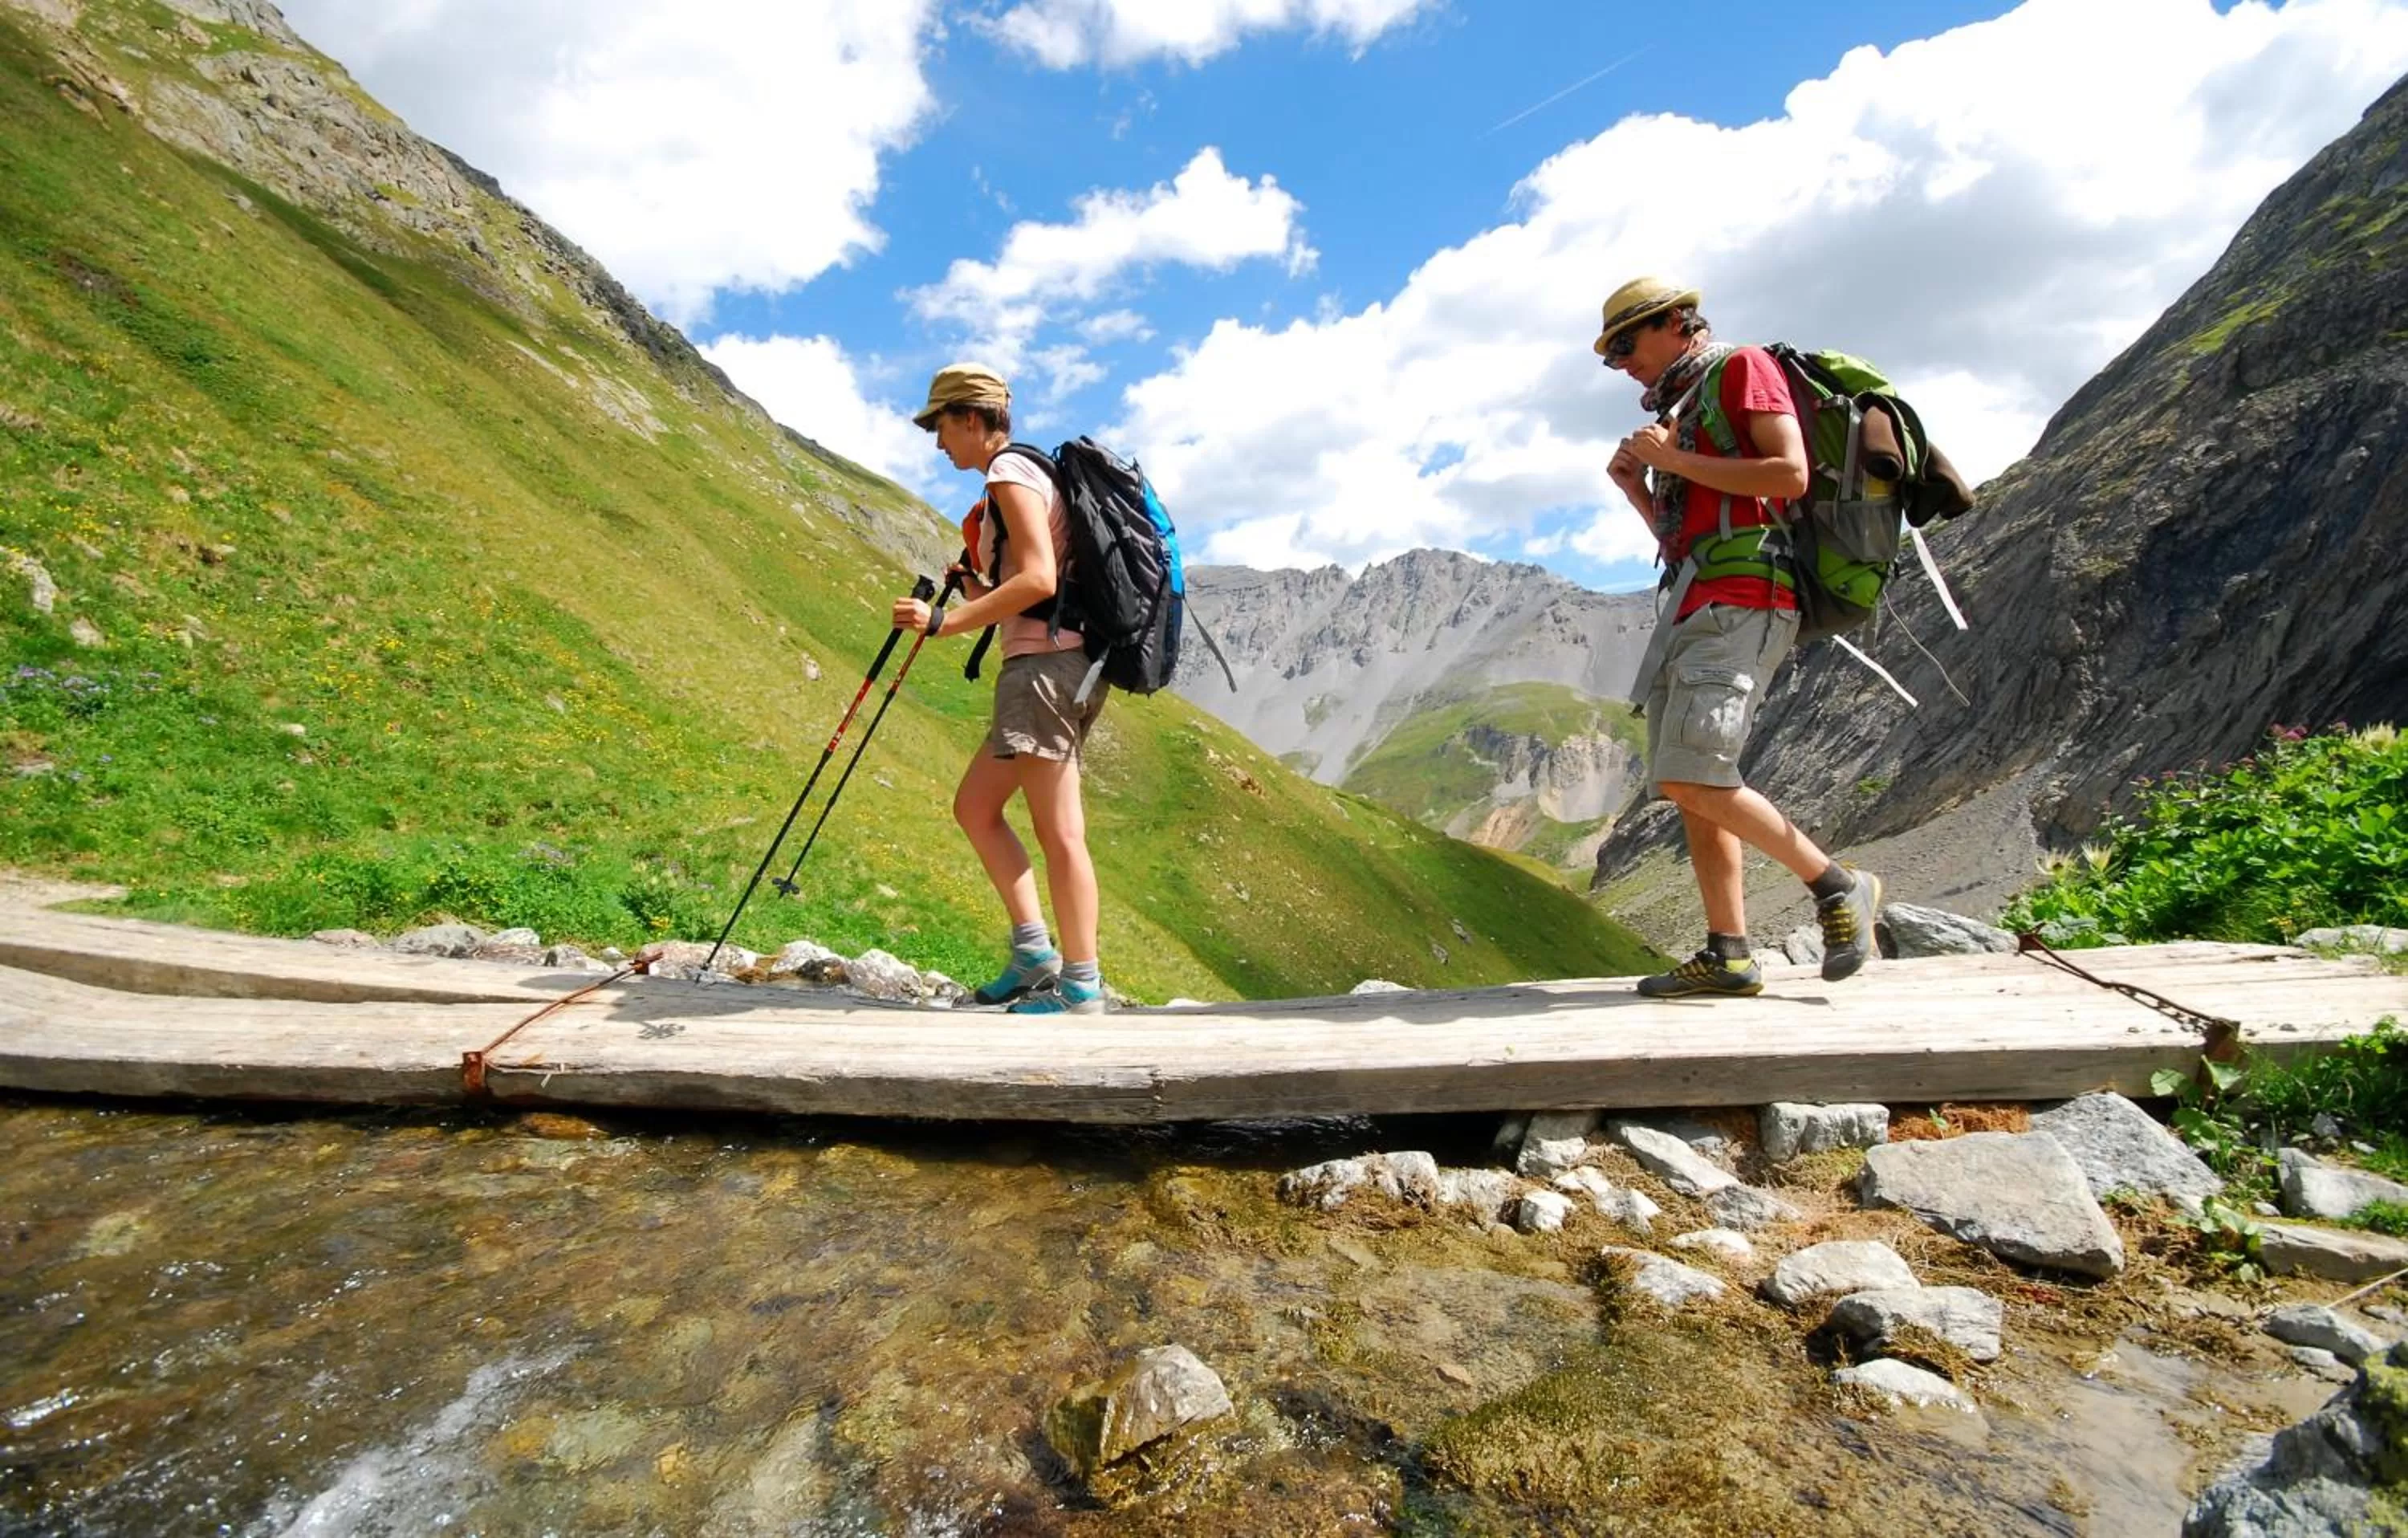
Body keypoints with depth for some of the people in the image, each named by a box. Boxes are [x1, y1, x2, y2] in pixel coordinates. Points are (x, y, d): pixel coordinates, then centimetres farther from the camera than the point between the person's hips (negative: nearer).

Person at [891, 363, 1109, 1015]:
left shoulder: (1010, 471, -6)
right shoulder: (1032, 473, 23)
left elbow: (1039, 579, -20)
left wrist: (944, 620, -18)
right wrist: (975, 587, 16)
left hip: (1046, 664, -10)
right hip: (1057, 666, 10)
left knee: (1059, 831, -8)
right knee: (975, 806, 13)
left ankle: (1081, 988, -1)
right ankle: (1034, 955, 13)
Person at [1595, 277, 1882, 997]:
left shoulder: (1743, 368, 3)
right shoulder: (1687, 406, 28)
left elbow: (1791, 473, -12)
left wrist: (1676, 460, -8)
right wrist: (1636, 488, 12)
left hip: (1741, 599, -9)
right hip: (1696, 605, 9)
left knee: (1691, 778, -19)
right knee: (1689, 786, 1)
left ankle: (1838, 885, -4)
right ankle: (1728, 955, 2)